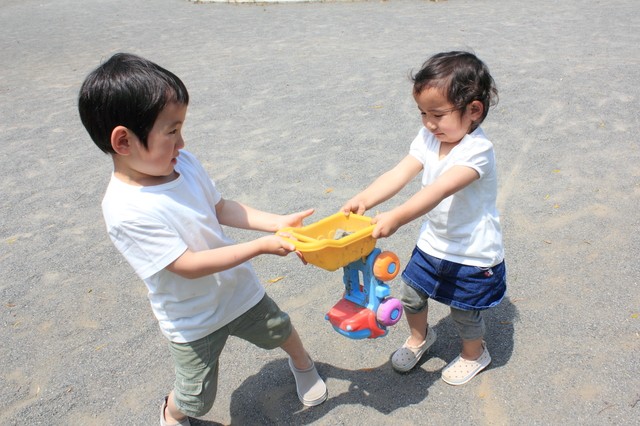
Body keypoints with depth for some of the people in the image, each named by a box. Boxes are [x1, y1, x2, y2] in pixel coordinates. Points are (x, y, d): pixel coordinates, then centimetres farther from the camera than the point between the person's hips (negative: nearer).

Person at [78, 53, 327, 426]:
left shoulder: (183, 162, -12)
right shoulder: (127, 211, -31)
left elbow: (221, 207, 0)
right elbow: (189, 265, -30)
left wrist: (276, 222, -10)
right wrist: (261, 246, -29)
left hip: (241, 291, 6)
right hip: (194, 322, -5)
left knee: (281, 330, 27)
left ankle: (303, 363, 61)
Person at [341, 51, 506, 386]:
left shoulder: (476, 150, -28)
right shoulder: (428, 139, -7)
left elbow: (439, 190, -43)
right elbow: (400, 174, -20)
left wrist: (396, 217, -54)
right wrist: (364, 199, -36)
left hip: (473, 253, -6)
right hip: (433, 242, 6)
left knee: (465, 311, 14)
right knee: (411, 295, 18)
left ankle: (474, 354, 47)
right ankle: (420, 337, 50)